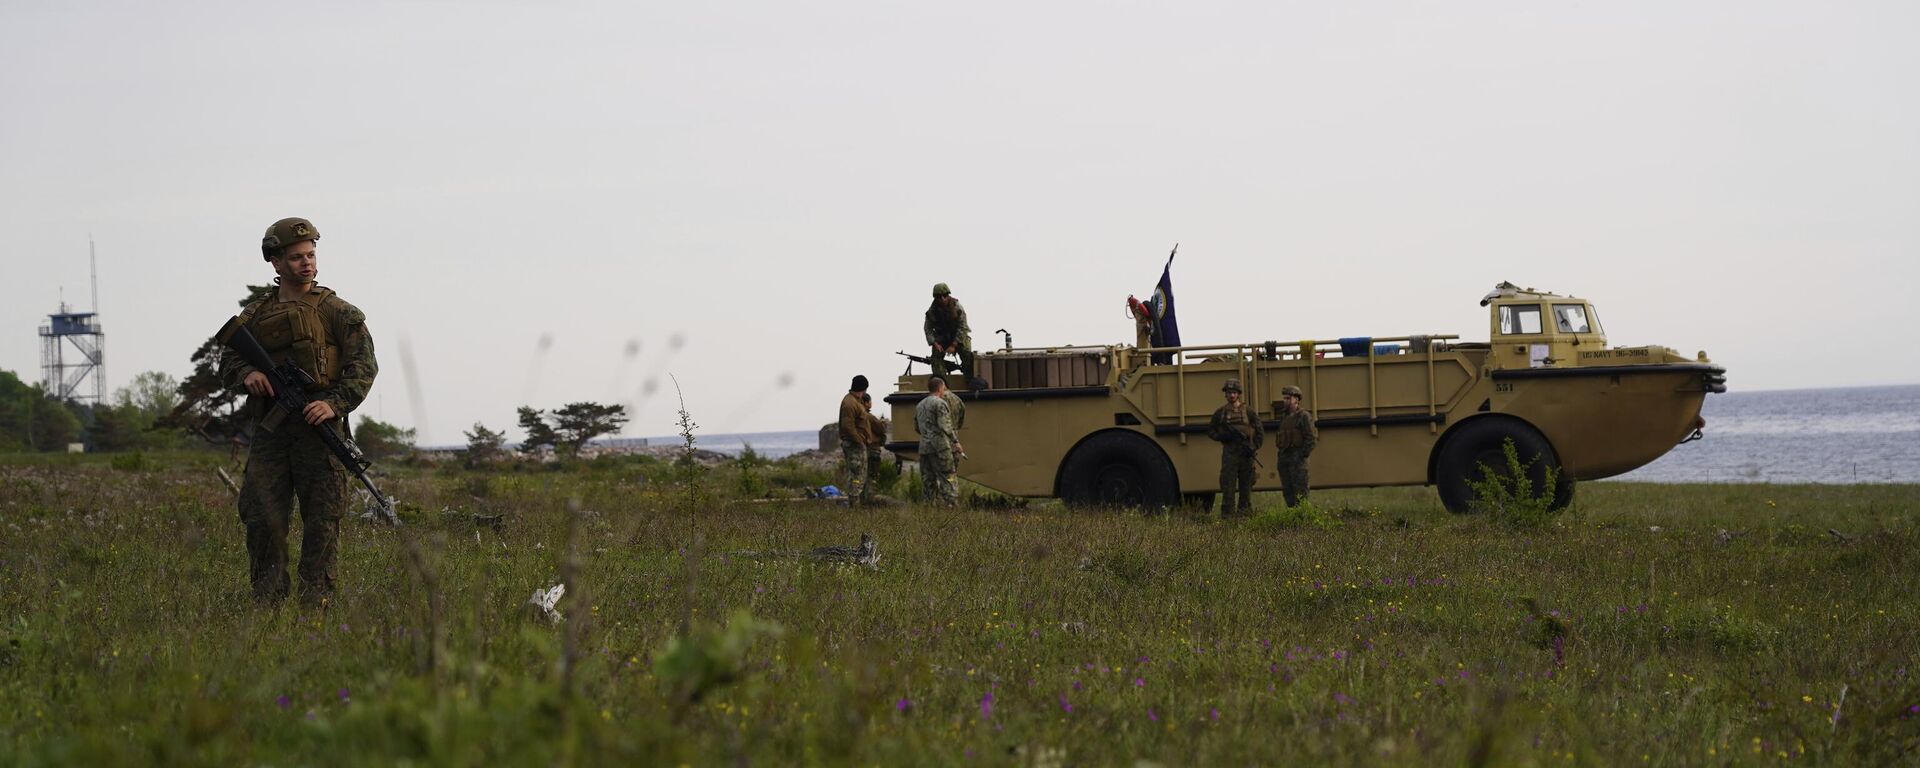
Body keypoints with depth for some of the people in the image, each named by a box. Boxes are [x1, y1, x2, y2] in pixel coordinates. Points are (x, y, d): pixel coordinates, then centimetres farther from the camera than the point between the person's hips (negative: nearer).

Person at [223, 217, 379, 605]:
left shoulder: (334, 310, 4)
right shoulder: (255, 315, 15)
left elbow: (363, 365, -3)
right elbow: (229, 358, 23)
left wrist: (335, 403, -18)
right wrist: (246, 373, -2)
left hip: (317, 424, -3)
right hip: (270, 428, 3)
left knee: (321, 518, -2)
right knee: (262, 516, -1)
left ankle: (316, 599, 3)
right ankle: (267, 599, 5)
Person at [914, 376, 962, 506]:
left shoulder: (920, 405, 17)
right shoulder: (940, 403, -7)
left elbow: (916, 427, 21)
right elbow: (945, 426, -14)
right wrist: (955, 441, -8)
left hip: (924, 447, 7)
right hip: (939, 446, -7)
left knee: (928, 481, 8)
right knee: (947, 478, -7)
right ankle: (951, 504, -14)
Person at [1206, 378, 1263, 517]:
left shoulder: (1248, 412, 7)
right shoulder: (1220, 413, 9)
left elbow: (1260, 432, 8)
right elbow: (1211, 431, 11)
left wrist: (1254, 448, -7)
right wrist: (1223, 436, -8)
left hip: (1246, 453, 0)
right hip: (1229, 452, 0)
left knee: (1246, 484, 3)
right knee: (1228, 484, -7)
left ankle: (1245, 511, 10)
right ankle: (1227, 513, -8)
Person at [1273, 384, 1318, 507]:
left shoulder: (1304, 416, -5)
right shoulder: (1285, 416, 18)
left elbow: (1312, 438, -11)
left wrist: (1303, 455, -16)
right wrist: (1279, 459, 14)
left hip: (1297, 457, -8)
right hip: (1284, 457, 8)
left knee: (1300, 490, -9)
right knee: (1287, 490, 7)